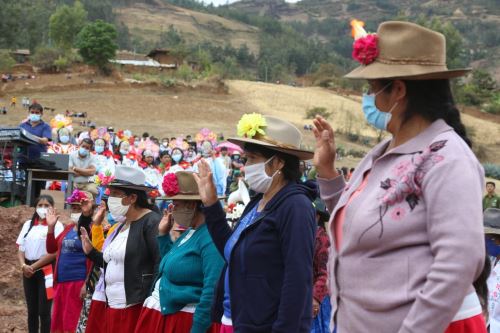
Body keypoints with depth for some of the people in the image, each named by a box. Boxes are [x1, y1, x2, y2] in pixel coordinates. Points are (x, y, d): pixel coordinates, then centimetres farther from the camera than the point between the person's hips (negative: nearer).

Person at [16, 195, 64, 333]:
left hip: (46, 271, -5)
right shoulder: (28, 224, 10)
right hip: (28, 272, 5)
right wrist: (23, 265, -10)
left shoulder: (56, 225, -5)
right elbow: (21, 249, 9)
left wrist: (33, 267, -11)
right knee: (32, 310, 10)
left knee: (44, 311, -5)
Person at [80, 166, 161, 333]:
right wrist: (91, 252, 13)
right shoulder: (122, 225, 17)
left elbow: (162, 265, -19)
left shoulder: (152, 222, -11)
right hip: (113, 307, 9)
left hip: (137, 308, -9)